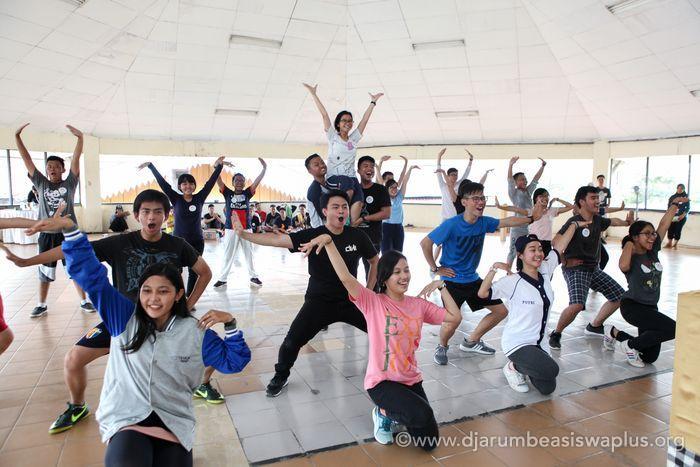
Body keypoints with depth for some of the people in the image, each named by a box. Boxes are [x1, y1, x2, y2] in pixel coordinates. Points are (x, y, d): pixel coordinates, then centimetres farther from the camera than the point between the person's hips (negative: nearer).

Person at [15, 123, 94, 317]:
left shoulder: (69, 183, -1)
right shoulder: (40, 183, 4)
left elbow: (76, 159, -11)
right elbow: (27, 159, 3)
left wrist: (80, 137, -20)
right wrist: (17, 137, -1)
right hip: (47, 235, 2)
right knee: (44, 271, 13)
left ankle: (84, 301, 19)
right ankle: (42, 305, 27)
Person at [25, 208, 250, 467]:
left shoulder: (195, 331, 2)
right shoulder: (125, 319, 3)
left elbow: (233, 361, 7)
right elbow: (92, 276, -2)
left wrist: (229, 323, -8)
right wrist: (70, 228, -12)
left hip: (174, 424, 3)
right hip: (126, 420, -2)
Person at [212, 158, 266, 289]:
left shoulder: (247, 193, 4)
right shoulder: (228, 193, 3)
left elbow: (258, 180, -3)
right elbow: (218, 180, -6)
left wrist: (264, 168, -10)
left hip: (246, 229, 1)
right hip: (231, 230, -1)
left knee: (249, 254, 9)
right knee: (228, 255, 6)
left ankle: (253, 277, 17)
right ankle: (222, 279, 13)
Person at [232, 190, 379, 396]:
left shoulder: (357, 236, -7)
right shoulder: (312, 235, -13)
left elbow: (375, 262, 9)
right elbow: (277, 239, -20)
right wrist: (244, 234, -28)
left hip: (351, 300, 2)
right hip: (319, 302, -2)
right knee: (293, 341, -13)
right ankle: (280, 376, 18)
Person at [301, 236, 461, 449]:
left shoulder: (419, 304, 0)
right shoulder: (373, 302, -14)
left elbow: (455, 317, 3)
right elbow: (346, 278, -29)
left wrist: (441, 286, -5)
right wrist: (329, 241, -40)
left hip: (411, 380, 5)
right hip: (382, 381, -5)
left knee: (429, 443, 3)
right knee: (423, 415, -30)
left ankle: (390, 412, 27)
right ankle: (385, 413, 2)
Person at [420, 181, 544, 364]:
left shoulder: (483, 222, -3)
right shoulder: (451, 225, -21)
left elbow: (507, 222, 12)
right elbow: (425, 243, -19)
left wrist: (531, 218, 9)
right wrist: (435, 269, -14)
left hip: (473, 279, 7)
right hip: (452, 281, -7)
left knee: (501, 310, 11)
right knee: (452, 322, -20)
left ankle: (471, 341, 29)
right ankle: (442, 347, 16)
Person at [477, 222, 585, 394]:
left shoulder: (545, 272, 0)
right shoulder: (513, 282, -19)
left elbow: (559, 247, 11)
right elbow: (482, 293, -28)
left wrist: (575, 224, 19)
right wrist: (494, 269, -37)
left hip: (539, 343, 7)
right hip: (517, 343, -7)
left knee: (548, 388, 5)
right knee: (551, 370, -26)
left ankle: (524, 365, 31)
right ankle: (514, 367, 1)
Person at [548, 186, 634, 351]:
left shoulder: (598, 220, 6)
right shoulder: (574, 222, -18)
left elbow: (613, 221, 30)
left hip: (594, 269, 9)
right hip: (575, 269, -9)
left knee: (620, 296, 12)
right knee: (577, 305, -30)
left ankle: (594, 326, 28)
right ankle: (556, 334, -5)